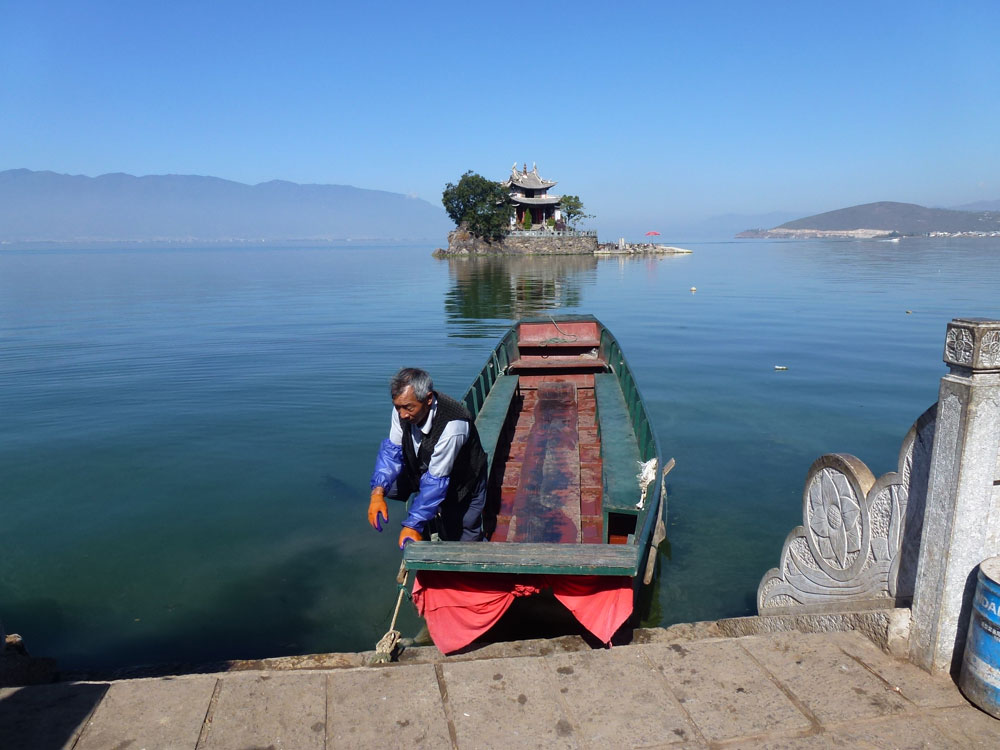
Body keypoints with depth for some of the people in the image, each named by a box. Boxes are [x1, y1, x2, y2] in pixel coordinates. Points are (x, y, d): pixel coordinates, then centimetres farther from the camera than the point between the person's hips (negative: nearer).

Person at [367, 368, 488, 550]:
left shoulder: (453, 426, -39)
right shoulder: (404, 408, -21)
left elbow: (436, 480, -35)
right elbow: (392, 450, -13)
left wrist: (413, 525, -37)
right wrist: (378, 492, -28)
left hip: (460, 487, -6)